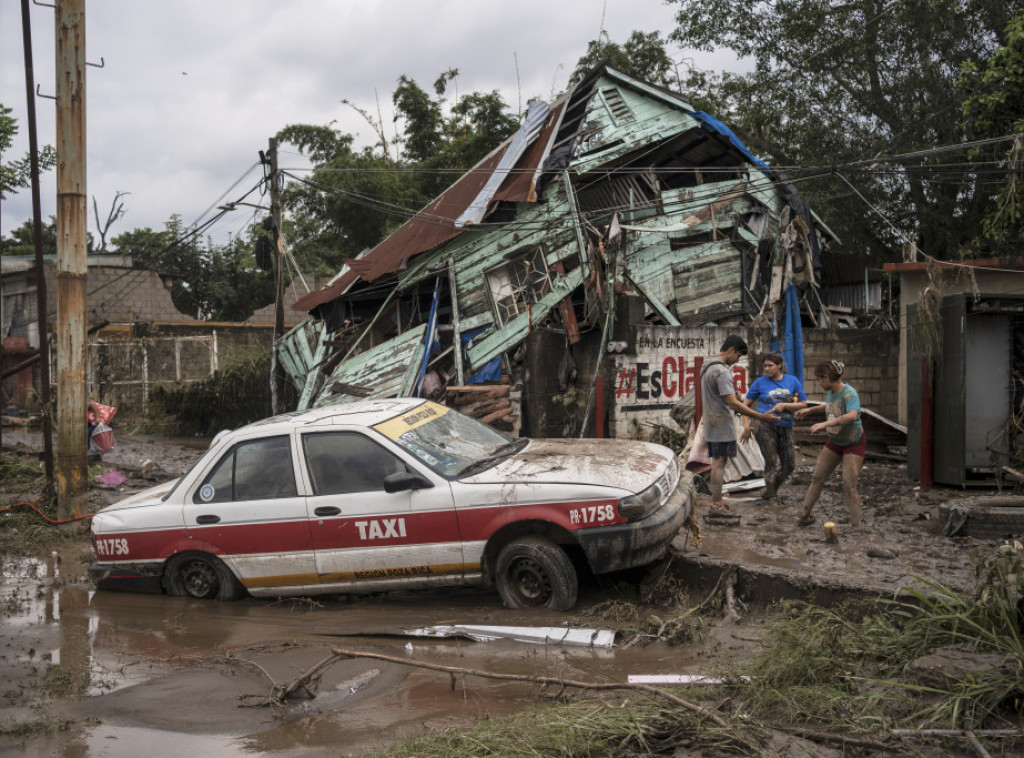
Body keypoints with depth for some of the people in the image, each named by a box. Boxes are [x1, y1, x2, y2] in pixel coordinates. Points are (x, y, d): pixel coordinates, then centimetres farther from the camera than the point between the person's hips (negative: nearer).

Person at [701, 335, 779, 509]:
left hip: (712, 422, 10)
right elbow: (733, 403, -24)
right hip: (722, 424, -10)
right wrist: (761, 417, -24)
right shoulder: (721, 371, -19)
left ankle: (716, 500, 19)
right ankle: (716, 504, -5)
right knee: (719, 462, -7)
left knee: (717, 461, 14)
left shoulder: (708, 366, 13)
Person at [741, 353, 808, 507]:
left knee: (789, 465, 5)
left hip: (785, 428, 3)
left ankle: (768, 492, 25)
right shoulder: (760, 382, -1)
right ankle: (772, 496, 15)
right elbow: (746, 404, 5)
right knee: (771, 462, -4)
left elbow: (803, 404, 2)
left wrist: (784, 405, -13)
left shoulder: (792, 381, 3)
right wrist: (746, 426, -4)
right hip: (765, 426, -3)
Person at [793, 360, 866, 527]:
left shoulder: (849, 394, -30)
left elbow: (852, 415, -50)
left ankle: (856, 525, -6)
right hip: (835, 442, 8)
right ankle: (805, 515, 23)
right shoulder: (830, 391, -6)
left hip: (854, 443, -8)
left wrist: (825, 424, -56)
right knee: (817, 478, 11)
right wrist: (810, 410, 13)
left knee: (849, 485, -13)